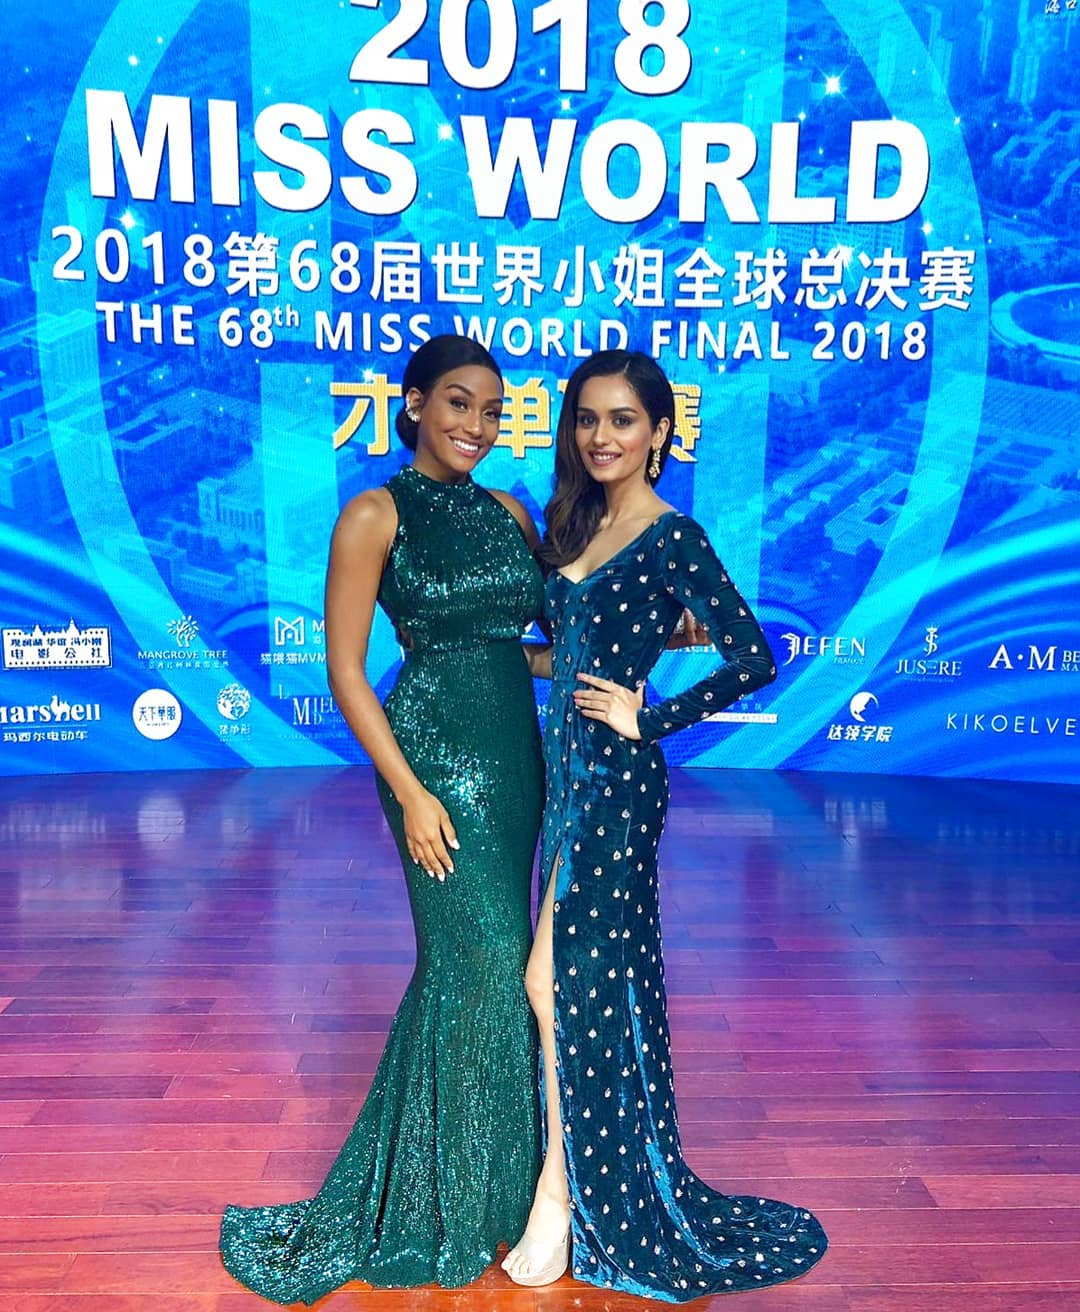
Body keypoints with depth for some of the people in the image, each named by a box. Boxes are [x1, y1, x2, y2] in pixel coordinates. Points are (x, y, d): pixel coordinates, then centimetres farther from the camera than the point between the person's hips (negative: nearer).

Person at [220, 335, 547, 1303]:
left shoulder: (509, 514, 12)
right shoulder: (377, 515, -6)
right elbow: (346, 668, -9)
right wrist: (411, 793, -14)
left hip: (515, 750, 6)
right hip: (435, 750, -6)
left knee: (482, 955, 13)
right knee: (485, 953, -3)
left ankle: (479, 1176, 33)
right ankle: (456, 1205, 19)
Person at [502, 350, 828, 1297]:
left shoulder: (670, 536, -12)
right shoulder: (574, 524, 12)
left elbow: (753, 659, -17)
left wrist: (651, 718, -13)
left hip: (614, 779, -8)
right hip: (566, 769, 8)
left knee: (563, 981, -2)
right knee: (595, 979, 16)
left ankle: (562, 1200, 17)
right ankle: (599, 1189, 33)